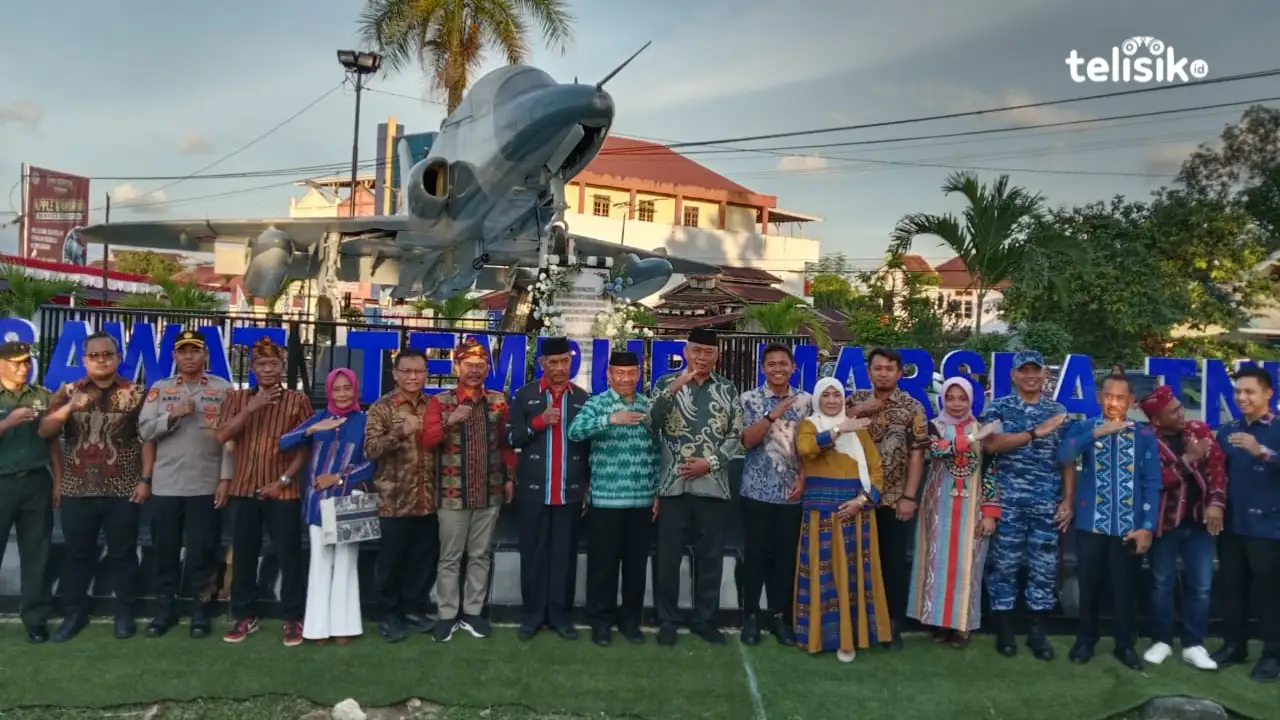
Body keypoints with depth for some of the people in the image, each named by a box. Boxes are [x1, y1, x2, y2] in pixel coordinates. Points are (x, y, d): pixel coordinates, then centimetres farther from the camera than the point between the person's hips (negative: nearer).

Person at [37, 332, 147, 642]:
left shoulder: (135, 393, 0)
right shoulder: (67, 392, 6)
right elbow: (43, 432, -2)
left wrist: (145, 480, -7)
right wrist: (68, 408, -20)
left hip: (123, 490, -2)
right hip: (77, 490, 2)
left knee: (123, 552, 7)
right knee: (77, 552, 12)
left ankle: (124, 612, 20)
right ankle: (75, 613, 26)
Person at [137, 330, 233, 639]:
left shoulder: (223, 389, 2)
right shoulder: (159, 389, 7)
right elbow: (145, 431, 0)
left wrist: (226, 479, -6)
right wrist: (174, 415, -16)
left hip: (206, 485, -2)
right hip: (165, 485, 2)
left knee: (201, 550, 4)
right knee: (164, 550, 10)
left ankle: (200, 610, 15)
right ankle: (165, 609, 22)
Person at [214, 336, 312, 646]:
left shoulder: (297, 400, 0)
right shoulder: (237, 398, 7)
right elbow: (222, 436, -6)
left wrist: (284, 480, -10)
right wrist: (251, 408, -15)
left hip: (283, 492, -2)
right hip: (243, 490, 3)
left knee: (289, 556, 2)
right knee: (243, 555, 10)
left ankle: (293, 618, 14)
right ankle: (244, 616, 24)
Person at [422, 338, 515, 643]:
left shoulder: (498, 401, 4)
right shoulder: (440, 401, -1)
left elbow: (506, 443, 9)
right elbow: (427, 441, -10)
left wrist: (509, 477, 4)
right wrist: (450, 422, -25)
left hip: (490, 492, 2)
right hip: (453, 492, -2)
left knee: (481, 555, 10)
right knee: (450, 557, 5)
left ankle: (473, 612, 21)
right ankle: (447, 615, 16)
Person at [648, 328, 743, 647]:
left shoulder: (728, 389, 8)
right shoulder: (666, 383, 3)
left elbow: (736, 436, 6)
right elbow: (650, 424, -10)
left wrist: (710, 462, -7)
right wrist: (672, 390, -21)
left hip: (713, 485, 2)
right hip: (673, 484, -2)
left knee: (711, 556, 9)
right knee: (668, 555, 4)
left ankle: (704, 619, 23)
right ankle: (667, 620, 17)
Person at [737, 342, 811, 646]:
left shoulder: (806, 401, 5)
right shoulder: (750, 399, -2)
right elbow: (747, 440, -12)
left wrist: (804, 479, -4)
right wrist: (774, 414, -22)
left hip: (792, 492, 2)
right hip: (757, 491, -2)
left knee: (786, 555, 8)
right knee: (755, 553, 3)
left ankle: (780, 615, 20)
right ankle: (751, 615, 15)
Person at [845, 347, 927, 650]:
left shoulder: (913, 407, -1)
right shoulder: (856, 401, 6)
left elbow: (917, 454, -4)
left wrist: (910, 496, -10)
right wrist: (856, 412, -12)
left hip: (895, 499, -2)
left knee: (894, 562, 4)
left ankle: (893, 625, 16)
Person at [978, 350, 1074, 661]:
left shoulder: (1059, 411, 10)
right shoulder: (998, 408, 2)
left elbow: (1067, 459, 9)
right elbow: (990, 444, -16)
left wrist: (1068, 500, 1)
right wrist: (1036, 432, -17)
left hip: (1048, 504, 2)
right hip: (1007, 502, -2)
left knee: (1045, 567, 6)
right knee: (1004, 565, 3)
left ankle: (1038, 632, 19)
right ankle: (1005, 630, 15)